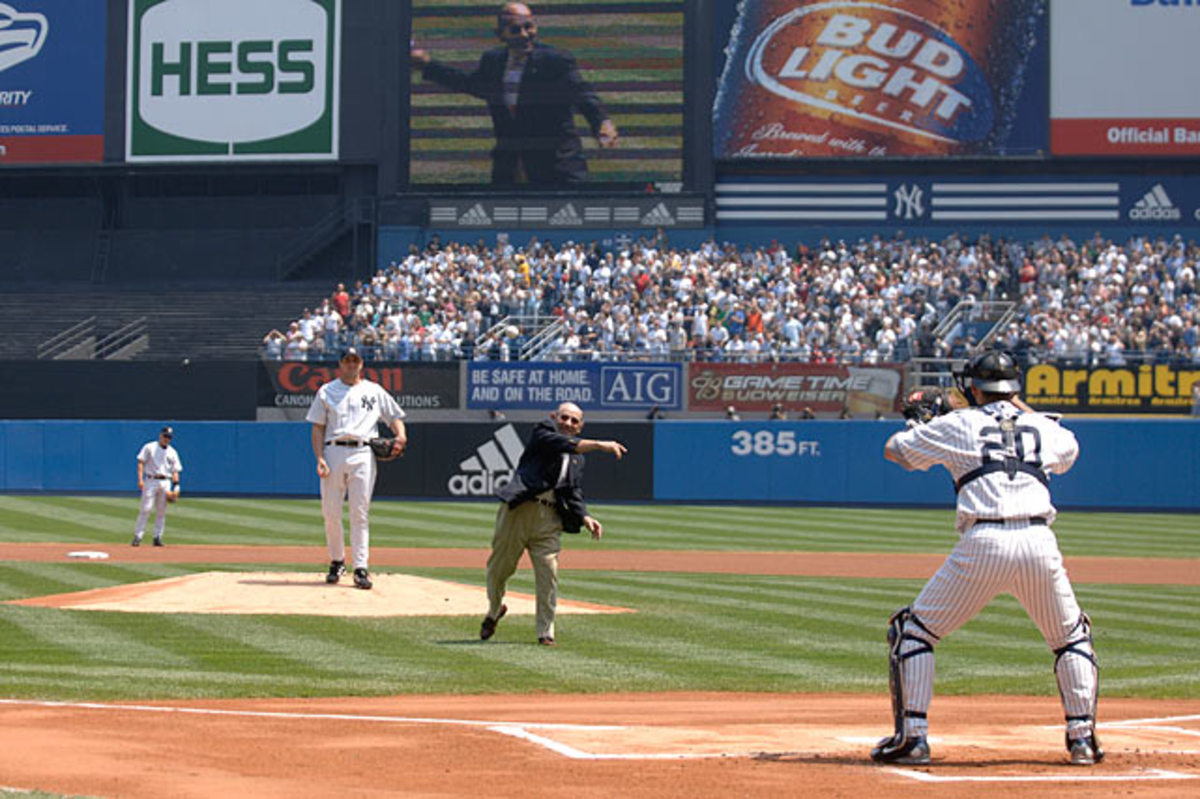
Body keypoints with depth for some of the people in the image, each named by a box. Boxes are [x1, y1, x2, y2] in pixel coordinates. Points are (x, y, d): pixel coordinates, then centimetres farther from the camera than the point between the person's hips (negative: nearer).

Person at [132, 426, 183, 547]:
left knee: (161, 512, 2)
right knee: (145, 509, -11)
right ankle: (138, 536, -10)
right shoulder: (149, 447, 5)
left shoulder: (172, 452, 14)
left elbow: (175, 470, 12)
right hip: (150, 481, -3)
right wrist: (140, 480, -13)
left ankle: (158, 537, 8)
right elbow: (141, 463, -1)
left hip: (165, 483, 3)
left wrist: (176, 487, 0)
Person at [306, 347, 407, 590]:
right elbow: (317, 428, 9)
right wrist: (319, 458, -5)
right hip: (334, 452, 0)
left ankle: (361, 567, -7)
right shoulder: (326, 391, 13)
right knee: (331, 512, 0)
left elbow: (395, 416, 17)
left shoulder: (374, 391, 16)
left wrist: (401, 435, -6)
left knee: (360, 513, -6)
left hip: (363, 454, 0)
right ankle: (337, 561, 17)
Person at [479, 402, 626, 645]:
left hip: (549, 517, 4)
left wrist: (584, 518, -4)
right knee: (499, 567, 6)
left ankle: (545, 632, 0)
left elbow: (574, 494, 15)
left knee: (548, 572, -7)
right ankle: (494, 611, 33)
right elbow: (563, 444, -19)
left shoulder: (577, 458, 20)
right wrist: (599, 445, -28)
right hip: (519, 509, -4)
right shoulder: (543, 432, 2)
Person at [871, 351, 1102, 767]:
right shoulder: (1043, 427, 19)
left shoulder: (958, 425, 11)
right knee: (1071, 638, 24)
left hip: (983, 544, -3)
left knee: (913, 631, 11)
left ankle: (912, 735, 4)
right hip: (1040, 542, 3)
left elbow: (893, 449, 23)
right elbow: (1069, 451, 44)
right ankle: (1082, 735, 15)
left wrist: (922, 425, 42)